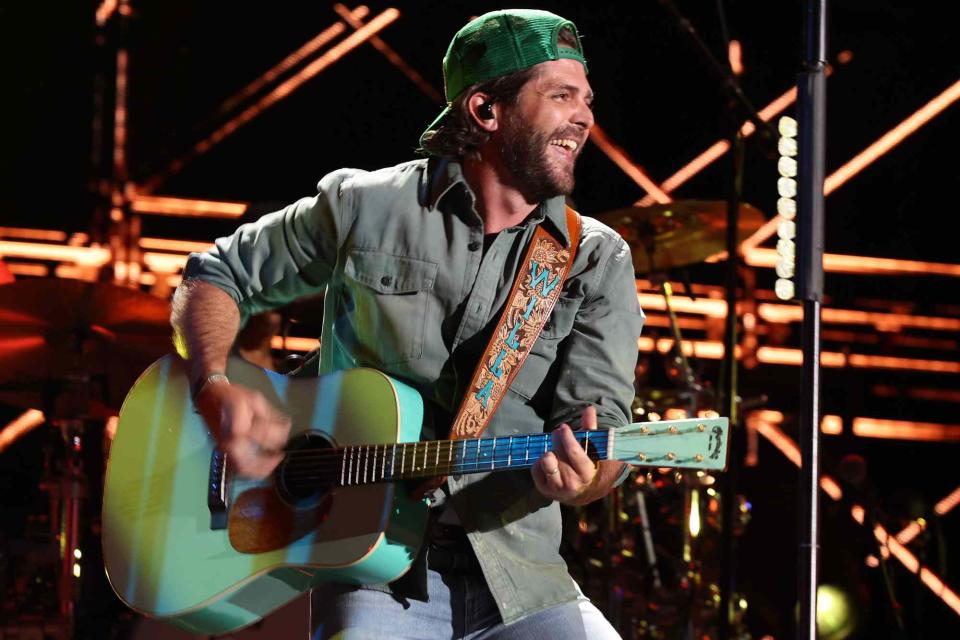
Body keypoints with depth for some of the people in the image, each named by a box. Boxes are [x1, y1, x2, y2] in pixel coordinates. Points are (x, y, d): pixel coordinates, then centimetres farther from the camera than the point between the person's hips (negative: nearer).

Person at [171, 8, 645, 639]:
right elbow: (216, 277, 14)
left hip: (519, 579, 2)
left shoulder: (598, 262, 5)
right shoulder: (364, 208, 3)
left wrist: (581, 477, -28)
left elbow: (602, 426, -4)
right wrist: (217, 390, -5)